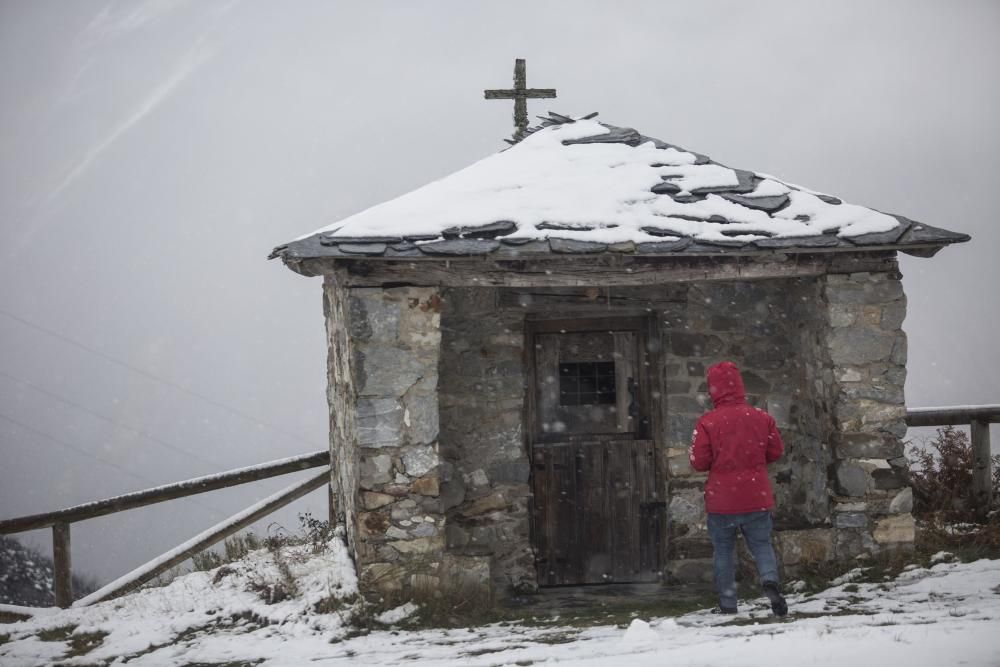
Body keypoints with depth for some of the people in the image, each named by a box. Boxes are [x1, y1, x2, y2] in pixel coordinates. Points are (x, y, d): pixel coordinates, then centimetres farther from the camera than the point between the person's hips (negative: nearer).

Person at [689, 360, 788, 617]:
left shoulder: (707, 422, -13)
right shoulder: (762, 418, -3)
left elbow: (699, 462, -10)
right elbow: (776, 452, 7)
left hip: (721, 500, -2)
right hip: (757, 499, 2)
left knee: (723, 550, 11)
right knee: (762, 545, 13)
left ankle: (728, 604, 11)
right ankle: (770, 579, -16)